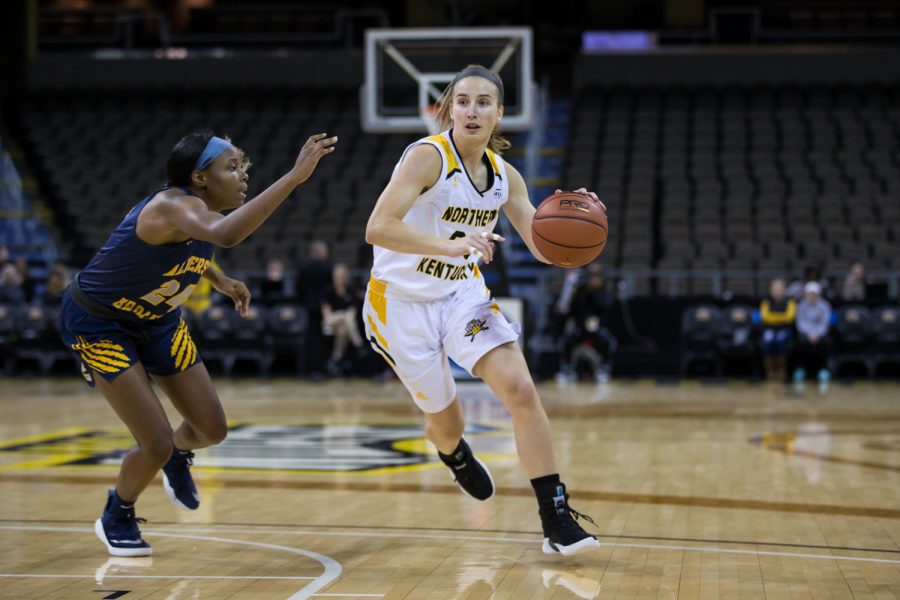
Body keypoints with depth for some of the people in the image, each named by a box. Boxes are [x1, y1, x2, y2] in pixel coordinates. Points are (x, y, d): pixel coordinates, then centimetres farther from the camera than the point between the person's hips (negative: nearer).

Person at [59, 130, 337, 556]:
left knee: (212, 430, 8)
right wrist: (294, 176, -61)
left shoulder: (196, 210, -8)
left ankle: (178, 456, 44)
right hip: (98, 325, -8)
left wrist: (219, 280, 10)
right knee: (156, 446, -12)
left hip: (158, 319, 8)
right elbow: (225, 235, -59)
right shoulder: (173, 206, -35)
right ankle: (116, 518, 19)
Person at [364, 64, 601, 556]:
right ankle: (454, 454, 50)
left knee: (520, 390, -16)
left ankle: (556, 520, -11)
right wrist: (449, 245, -44)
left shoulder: (504, 175, -1)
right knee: (446, 422, 10)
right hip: (401, 302, -4)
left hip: (463, 295, 4)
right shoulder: (427, 156, -20)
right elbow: (377, 228, -31)